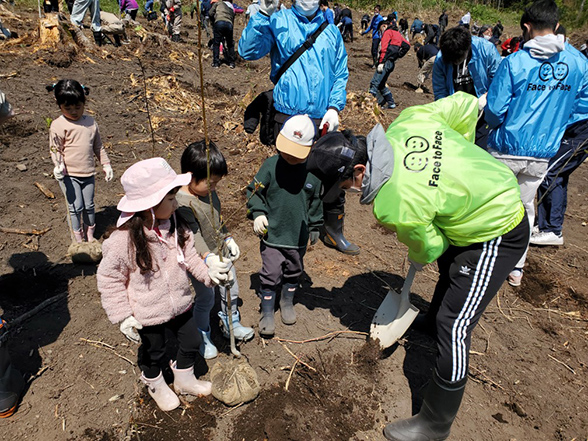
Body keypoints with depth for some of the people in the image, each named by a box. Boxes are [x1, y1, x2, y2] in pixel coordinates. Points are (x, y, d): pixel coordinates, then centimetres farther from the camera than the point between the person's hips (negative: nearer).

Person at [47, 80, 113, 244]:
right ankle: (78, 239, 13)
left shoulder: (91, 122, 8)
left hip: (88, 173, 4)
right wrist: (59, 166, -24)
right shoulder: (58, 125, -6)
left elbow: (98, 147, 16)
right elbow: (55, 149, -6)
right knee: (76, 207, -3)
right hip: (68, 175, -3)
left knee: (89, 206, 10)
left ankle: (90, 236, 28)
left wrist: (106, 164, 14)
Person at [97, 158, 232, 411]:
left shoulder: (175, 227, -11)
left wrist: (209, 273, -11)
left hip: (179, 304, 5)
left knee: (191, 342, 21)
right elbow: (109, 279, -16)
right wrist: (123, 317, -16)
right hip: (148, 314, -5)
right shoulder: (123, 240, -28)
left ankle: (184, 380, 51)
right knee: (153, 352, 20)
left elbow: (189, 256, 4)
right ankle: (156, 386, 54)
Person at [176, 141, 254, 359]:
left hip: (221, 252, 8)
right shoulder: (182, 202, -28)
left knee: (231, 291, 21)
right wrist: (208, 257, -47)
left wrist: (228, 239, 13)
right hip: (201, 260, -7)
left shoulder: (208, 190, -3)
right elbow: (194, 235, -35)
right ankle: (202, 337, 36)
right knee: (206, 299, 9)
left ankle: (230, 323, 48)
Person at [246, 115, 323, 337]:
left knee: (293, 271, 20)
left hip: (298, 236, 2)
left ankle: (287, 303, 44)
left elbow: (316, 202, 7)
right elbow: (254, 191, -1)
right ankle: (267, 313, 22)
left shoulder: (313, 171, -7)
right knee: (270, 274, 3)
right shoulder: (271, 165, -12)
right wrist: (257, 213, -14)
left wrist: (315, 227, 14)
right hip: (272, 234, -2)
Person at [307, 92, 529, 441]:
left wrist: (418, 259, 10)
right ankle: (433, 320, 62)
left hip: (496, 237, -9)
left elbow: (429, 247, -15)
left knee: (455, 327, -4)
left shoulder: (397, 208, -33)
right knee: (449, 266, 33)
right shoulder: (404, 123, -15)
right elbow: (466, 104, -4)